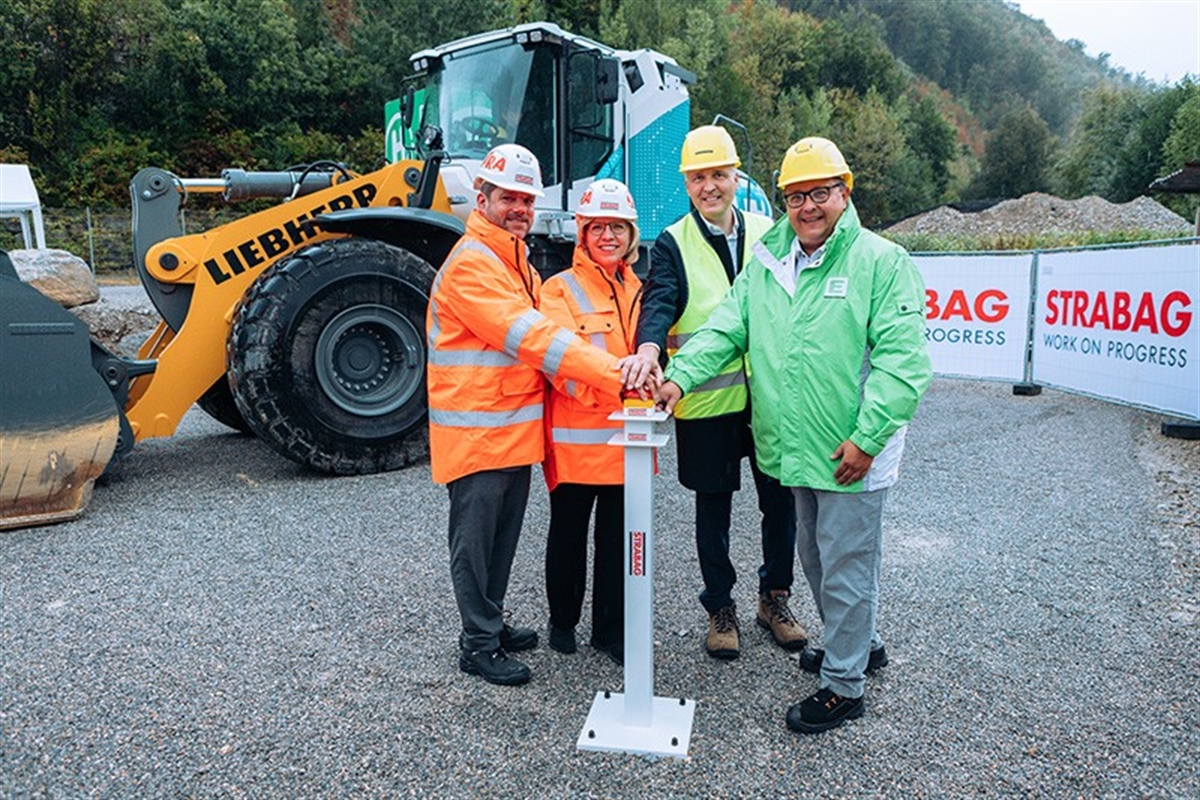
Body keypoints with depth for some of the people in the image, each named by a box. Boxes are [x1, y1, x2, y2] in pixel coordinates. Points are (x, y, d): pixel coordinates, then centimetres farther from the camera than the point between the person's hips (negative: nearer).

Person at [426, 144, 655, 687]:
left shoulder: (516, 262, 16)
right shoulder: (472, 264, -16)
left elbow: (533, 336, 15)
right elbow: (529, 336, -27)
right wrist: (613, 373, -31)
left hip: (515, 428, 9)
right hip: (475, 431, -9)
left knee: (503, 536, 18)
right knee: (475, 538, 4)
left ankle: (491, 623, 34)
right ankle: (478, 644, 18)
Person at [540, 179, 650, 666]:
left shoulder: (639, 290, 13)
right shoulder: (560, 289, -6)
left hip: (627, 435, 5)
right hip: (575, 437, -4)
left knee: (617, 537, 13)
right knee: (568, 533, 12)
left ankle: (611, 629, 29)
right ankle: (562, 620, 33)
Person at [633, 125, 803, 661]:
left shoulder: (766, 233, 9)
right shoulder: (672, 245, 0)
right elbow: (658, 303, -17)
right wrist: (649, 347, -38)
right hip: (706, 398, -2)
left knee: (780, 501, 11)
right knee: (714, 507, 10)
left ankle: (775, 597, 33)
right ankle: (720, 607, 28)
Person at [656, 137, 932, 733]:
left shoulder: (882, 262, -9)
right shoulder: (765, 260, 8)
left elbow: (901, 358, -15)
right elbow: (726, 327, 4)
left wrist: (866, 437, -21)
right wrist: (680, 375, -13)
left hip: (853, 454, -6)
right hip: (794, 448, 7)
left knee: (845, 565, 5)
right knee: (816, 557, 22)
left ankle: (842, 685, 23)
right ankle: (858, 643, 45)